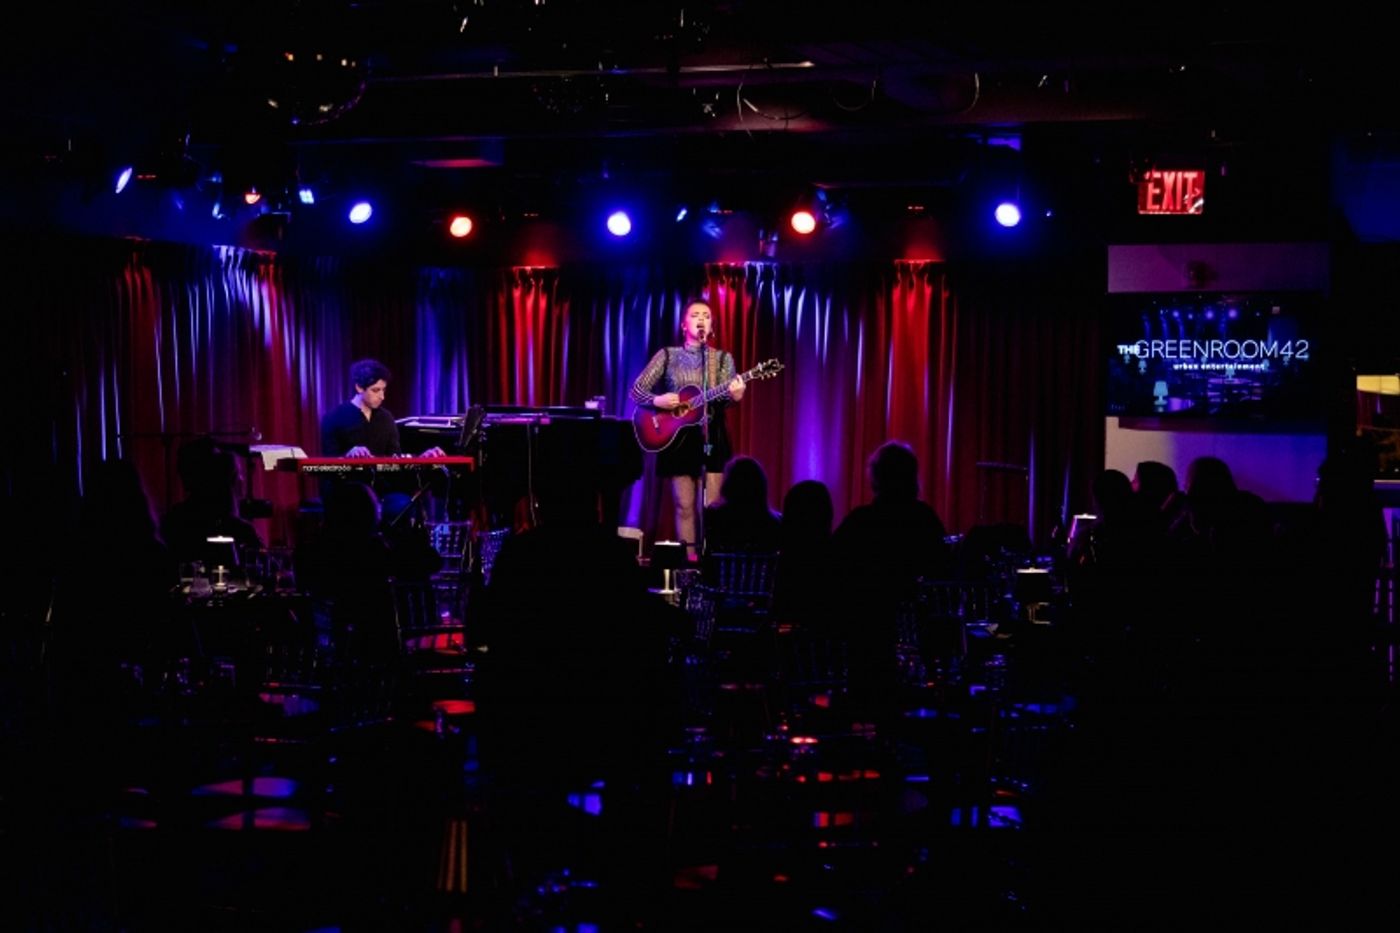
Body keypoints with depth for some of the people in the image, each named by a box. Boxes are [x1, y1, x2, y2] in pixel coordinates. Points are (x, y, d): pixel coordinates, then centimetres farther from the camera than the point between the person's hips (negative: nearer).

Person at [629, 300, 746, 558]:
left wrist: (733, 394, -30)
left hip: (712, 438, 0)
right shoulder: (668, 355, 6)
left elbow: (726, 395, -6)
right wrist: (657, 400, -19)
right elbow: (636, 390, 2)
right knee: (685, 506, -1)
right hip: (678, 438, 0)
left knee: (711, 506, -6)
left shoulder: (723, 358, 7)